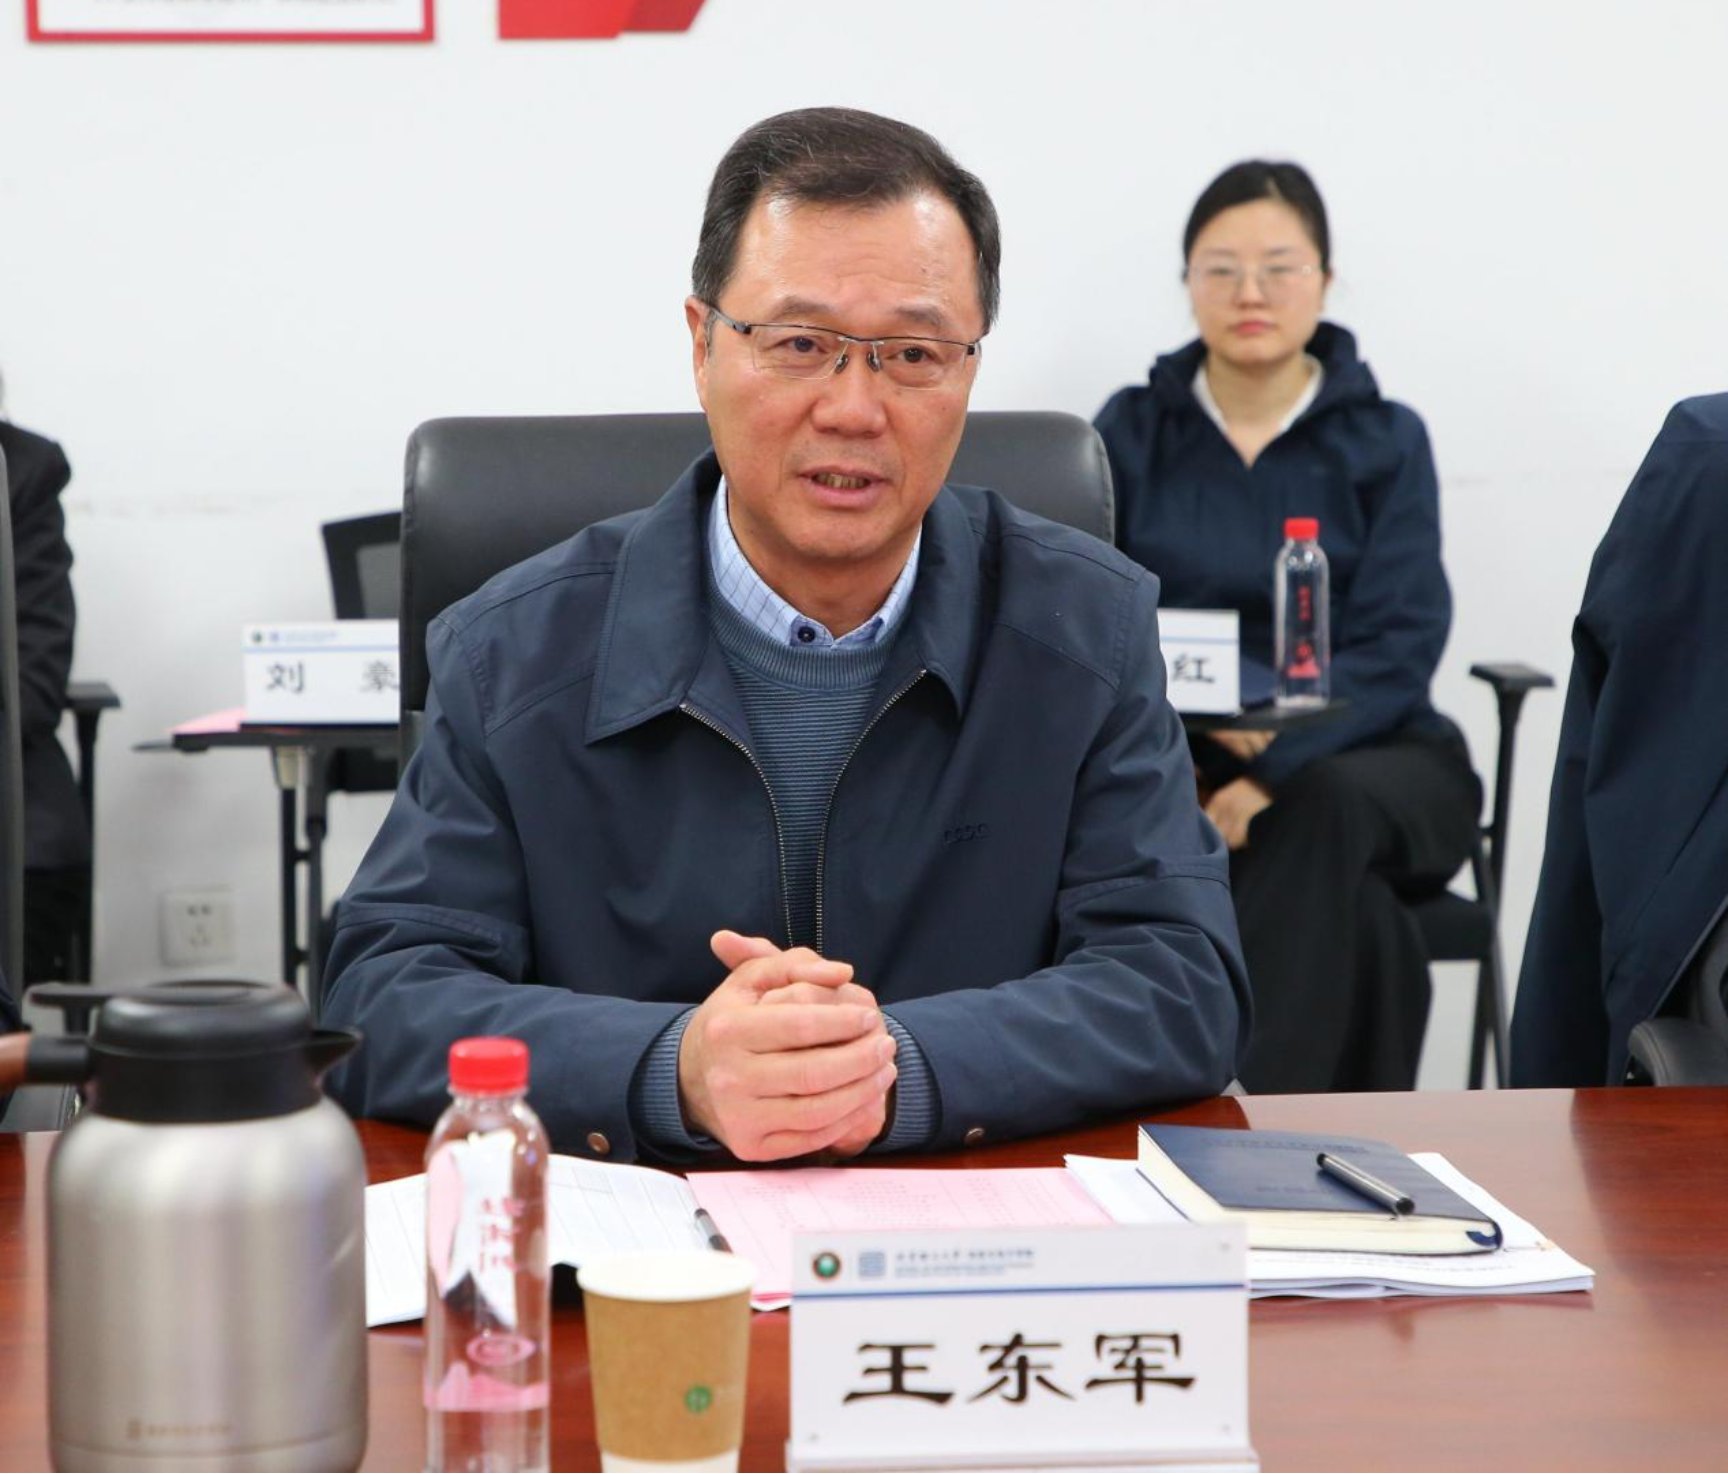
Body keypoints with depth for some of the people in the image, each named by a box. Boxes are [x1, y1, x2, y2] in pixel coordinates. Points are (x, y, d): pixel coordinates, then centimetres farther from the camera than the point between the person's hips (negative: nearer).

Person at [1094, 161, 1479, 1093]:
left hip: (1363, 757, 0)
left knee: (1319, 811, -37)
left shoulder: (1386, 442, 6)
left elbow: (1399, 646, -5)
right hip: (1177, 761, 0)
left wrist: (1273, 775, -22)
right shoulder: (1133, 431, 9)